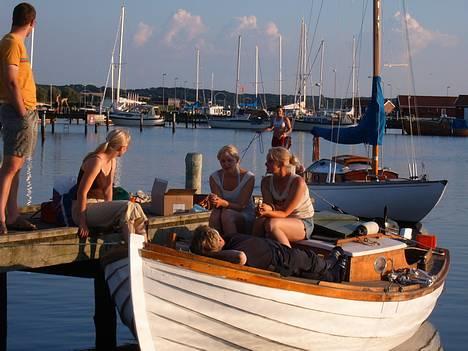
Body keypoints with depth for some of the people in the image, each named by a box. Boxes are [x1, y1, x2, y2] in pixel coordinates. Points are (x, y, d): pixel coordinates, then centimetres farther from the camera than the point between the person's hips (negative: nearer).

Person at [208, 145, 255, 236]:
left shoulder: (248, 177, -11)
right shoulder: (214, 177, -1)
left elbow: (241, 206, -16)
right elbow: (217, 204, -9)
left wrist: (223, 203, -35)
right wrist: (214, 201, -35)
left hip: (245, 217, -2)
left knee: (227, 214, -34)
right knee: (215, 213, -32)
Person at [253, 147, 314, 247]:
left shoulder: (298, 182, -18)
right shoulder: (266, 181, 2)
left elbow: (284, 213, -20)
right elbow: (268, 205, -10)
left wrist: (267, 212, -39)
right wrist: (264, 209, -35)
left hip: (304, 224, -5)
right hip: (284, 221, 5)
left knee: (271, 224, -33)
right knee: (259, 222, -28)